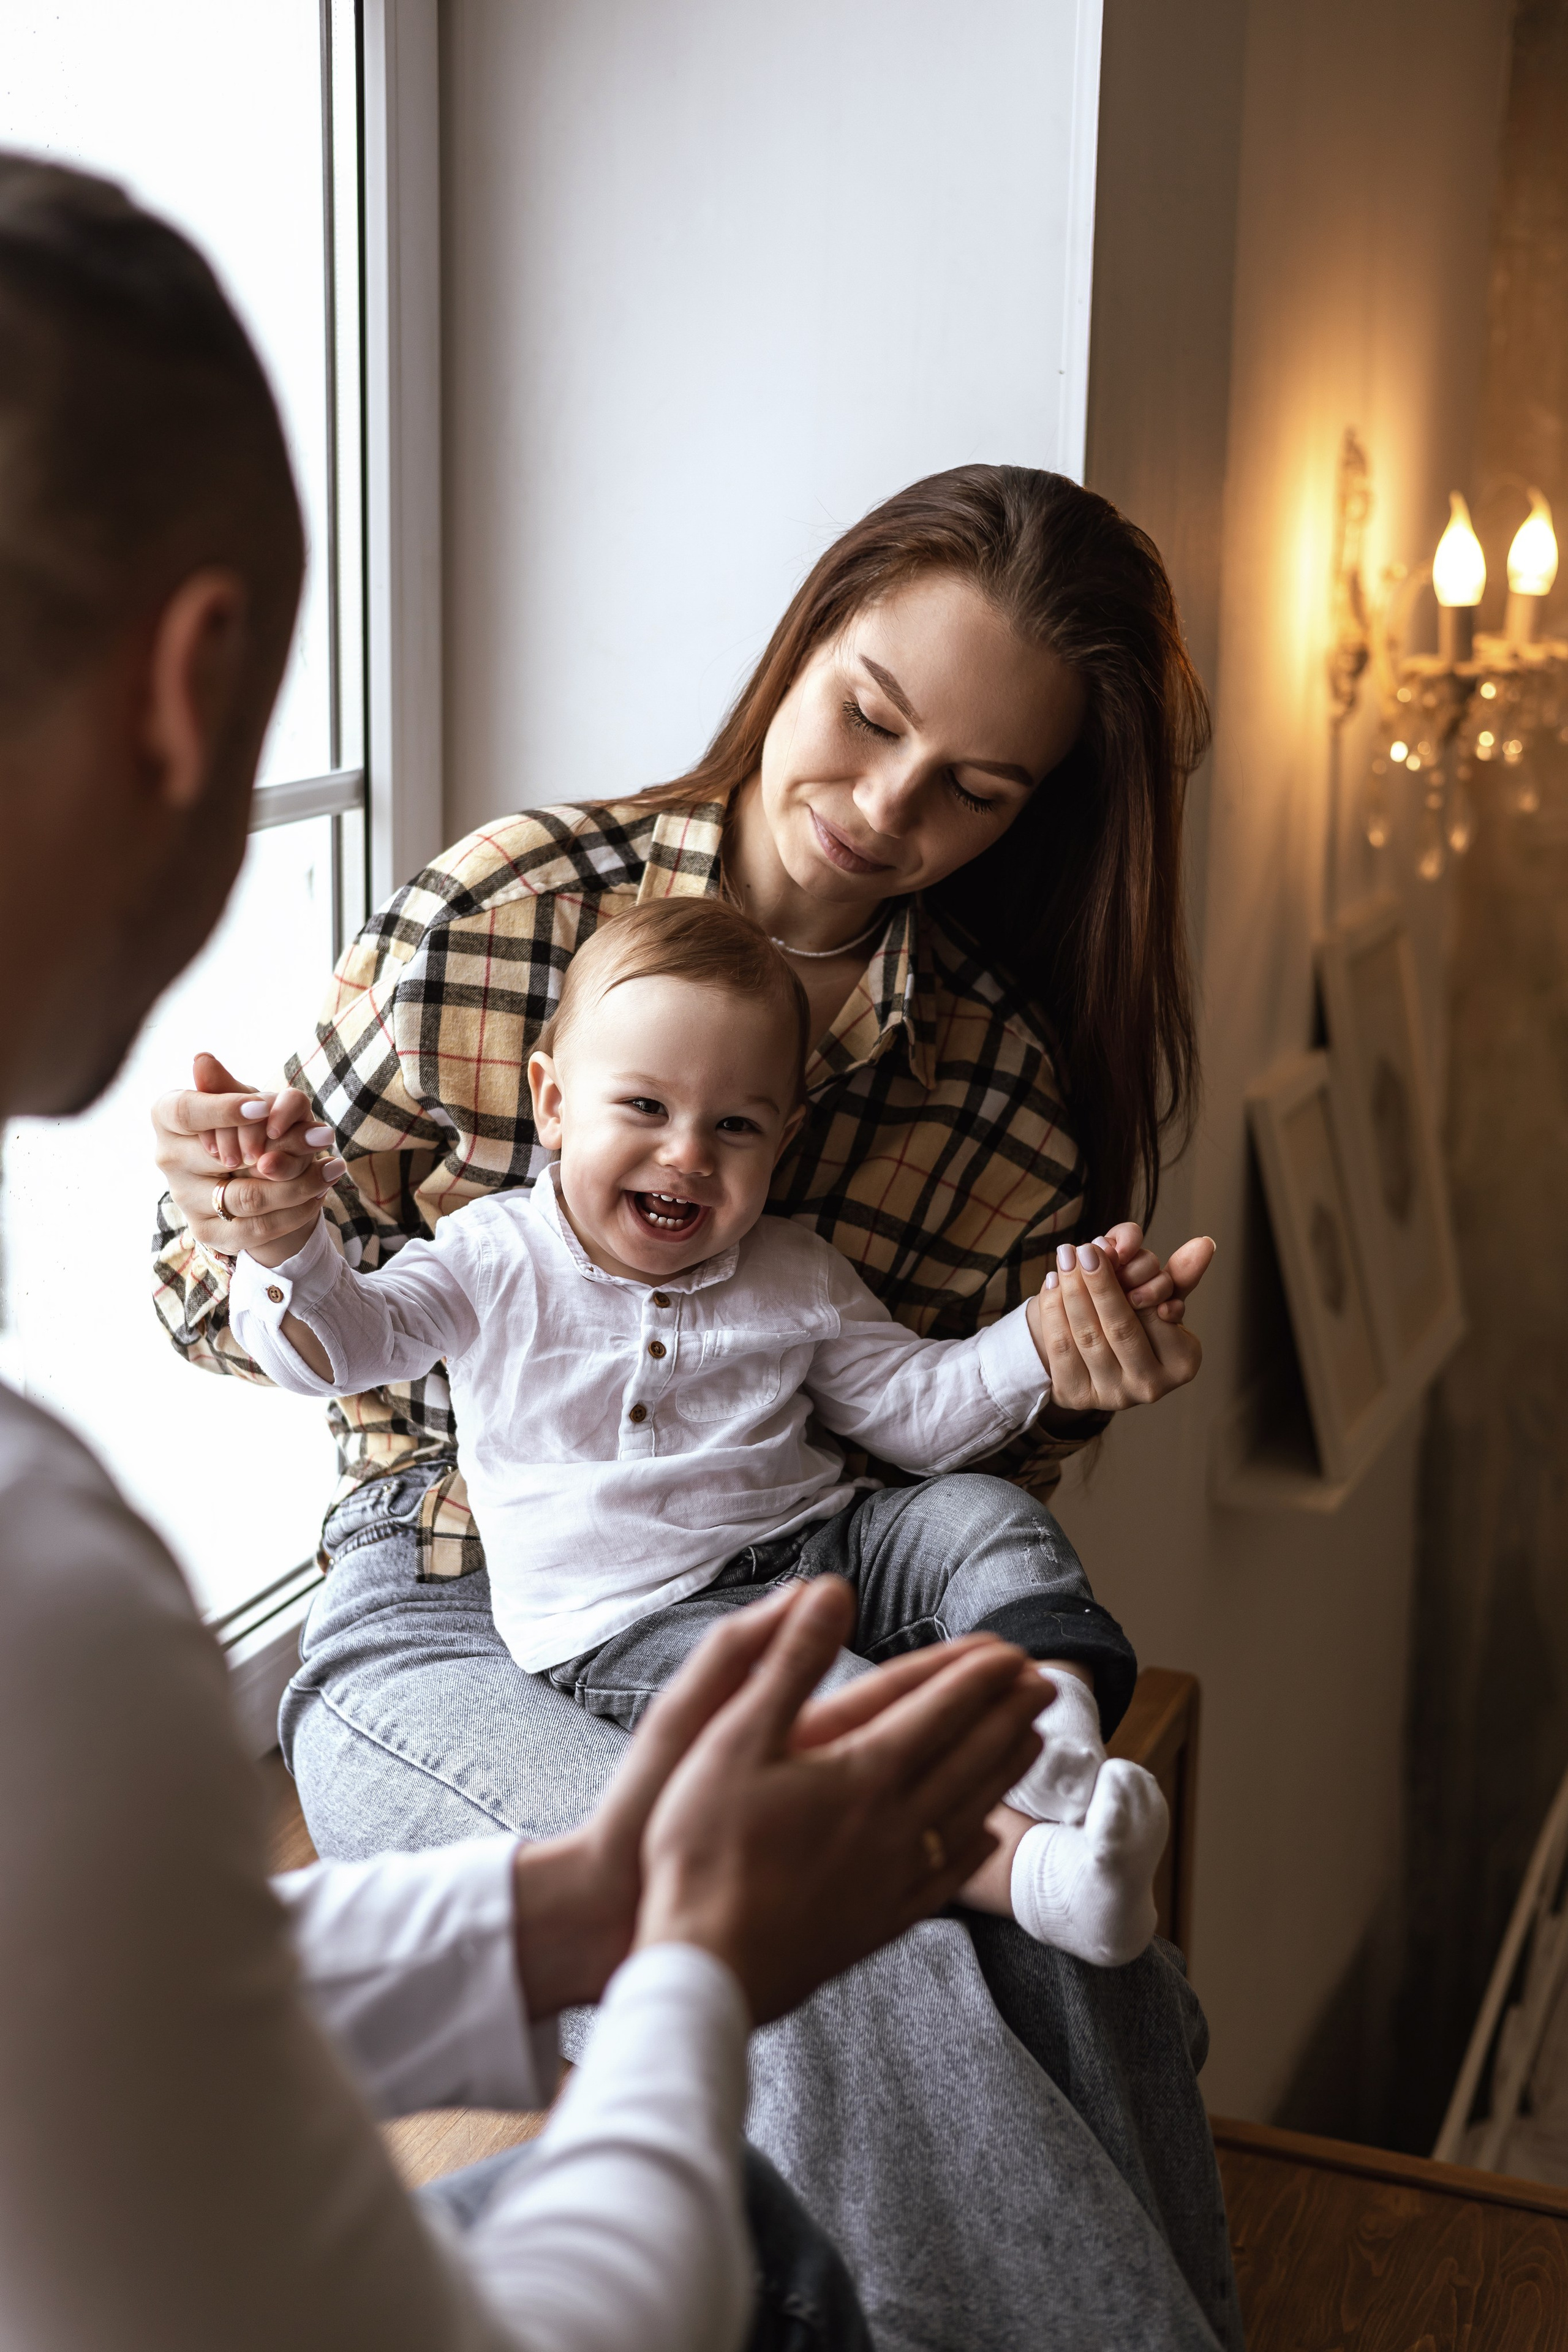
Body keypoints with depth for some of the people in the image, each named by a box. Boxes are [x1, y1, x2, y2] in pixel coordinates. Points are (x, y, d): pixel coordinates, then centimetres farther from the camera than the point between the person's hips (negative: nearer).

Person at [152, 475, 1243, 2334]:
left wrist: (1063, 1382, -11)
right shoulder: (509, 915, -7)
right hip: (446, 1633, -2)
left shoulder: (1018, 1081, 2)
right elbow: (225, 1305, 1)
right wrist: (267, 1221, -22)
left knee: (1065, 1942, -27)